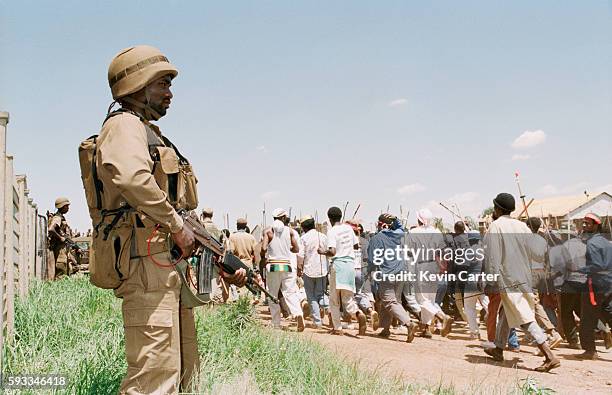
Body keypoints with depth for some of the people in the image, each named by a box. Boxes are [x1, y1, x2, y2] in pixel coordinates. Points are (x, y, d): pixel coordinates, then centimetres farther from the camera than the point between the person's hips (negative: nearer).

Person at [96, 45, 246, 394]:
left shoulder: (156, 137, 25)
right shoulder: (124, 124, -4)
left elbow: (188, 210, 24)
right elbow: (132, 178, -28)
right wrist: (177, 225, -18)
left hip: (172, 262, 10)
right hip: (147, 259, -10)